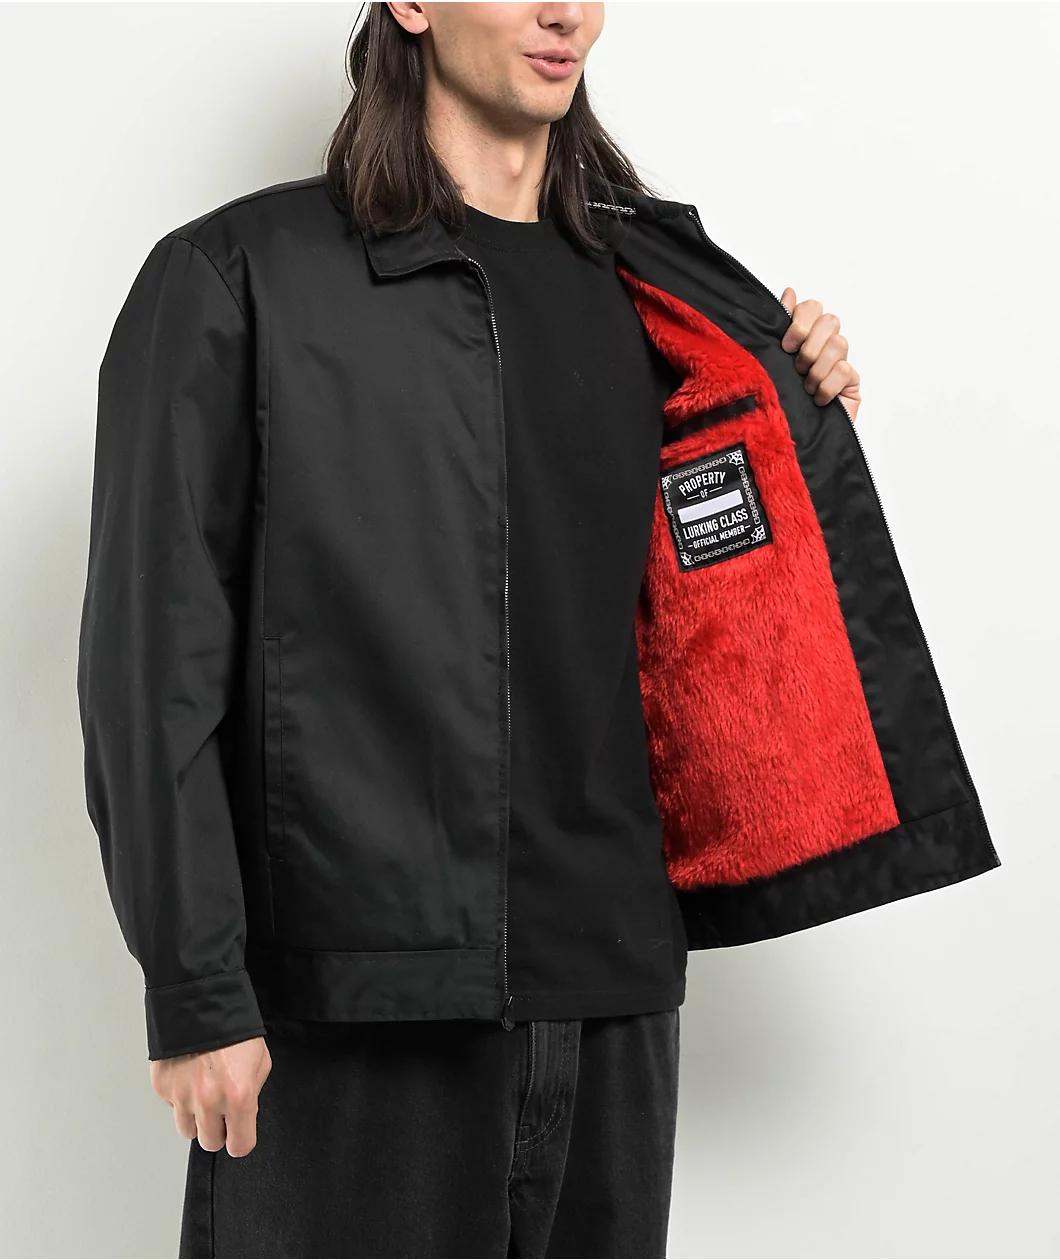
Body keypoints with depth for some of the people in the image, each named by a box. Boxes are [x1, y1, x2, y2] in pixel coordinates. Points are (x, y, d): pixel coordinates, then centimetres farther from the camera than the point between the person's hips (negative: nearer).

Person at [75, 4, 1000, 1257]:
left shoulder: (648, 296, 13)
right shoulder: (238, 280, -2)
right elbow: (154, 663, -6)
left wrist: (808, 423, 5)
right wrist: (196, 993, -11)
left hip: (612, 988, 5)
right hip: (352, 996, -4)